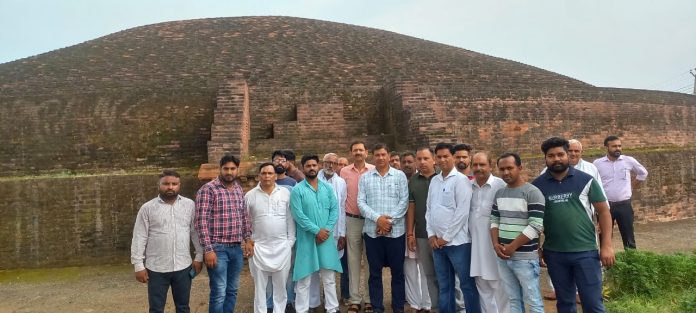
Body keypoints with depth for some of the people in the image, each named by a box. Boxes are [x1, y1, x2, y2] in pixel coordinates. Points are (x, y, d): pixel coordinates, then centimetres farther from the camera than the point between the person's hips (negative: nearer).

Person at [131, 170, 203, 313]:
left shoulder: (190, 205, 0)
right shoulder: (147, 208, -4)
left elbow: (196, 232, 4)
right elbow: (139, 238, -3)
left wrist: (199, 256, 3)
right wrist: (138, 265, -5)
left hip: (183, 267, 1)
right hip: (156, 269, -1)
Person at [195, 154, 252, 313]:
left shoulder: (239, 189, 10)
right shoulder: (208, 189, -11)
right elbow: (201, 222, -14)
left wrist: (248, 239, 10)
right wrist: (208, 250, -18)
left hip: (236, 248, 6)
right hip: (218, 248, -6)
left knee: (232, 291, 15)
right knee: (219, 293, -1)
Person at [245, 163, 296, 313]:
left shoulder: (285, 193, 1)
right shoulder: (250, 195, 0)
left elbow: (290, 219, 3)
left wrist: (290, 242, 1)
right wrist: (248, 241, -1)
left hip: (282, 247, 1)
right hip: (259, 247, 0)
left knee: (280, 285, 11)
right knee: (260, 286, 10)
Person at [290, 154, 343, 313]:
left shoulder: (327, 187, 7)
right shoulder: (297, 190, -6)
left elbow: (335, 209, 2)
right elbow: (298, 215, -13)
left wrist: (326, 229, -11)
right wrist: (317, 231, -15)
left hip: (326, 237, 3)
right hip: (306, 238, -3)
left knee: (329, 277, 11)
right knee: (304, 279, 5)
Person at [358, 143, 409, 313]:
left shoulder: (400, 175, 3)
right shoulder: (365, 177, 6)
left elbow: (404, 201, -3)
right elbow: (361, 202, -1)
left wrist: (389, 220, -12)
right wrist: (377, 218, -13)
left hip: (396, 231, -1)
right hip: (372, 231, 1)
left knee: (397, 272, 8)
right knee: (375, 272, 8)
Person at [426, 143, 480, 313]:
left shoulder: (461, 180, -8)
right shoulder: (434, 181, 11)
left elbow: (462, 212, -14)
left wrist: (446, 237, -12)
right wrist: (431, 234, 3)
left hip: (457, 241, -6)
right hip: (437, 242, 6)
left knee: (467, 284, 4)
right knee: (444, 285, 15)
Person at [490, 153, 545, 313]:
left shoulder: (532, 193, -10)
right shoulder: (499, 194, 10)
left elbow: (536, 226, -16)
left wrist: (512, 247, -14)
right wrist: (496, 244, -2)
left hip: (525, 257, -6)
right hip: (503, 257, 6)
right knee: (513, 300, 15)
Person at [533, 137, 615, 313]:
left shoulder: (586, 180, -3)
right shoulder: (537, 185, -1)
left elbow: (603, 211, 0)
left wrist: (606, 245, -5)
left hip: (586, 252, -1)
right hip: (554, 254, 2)